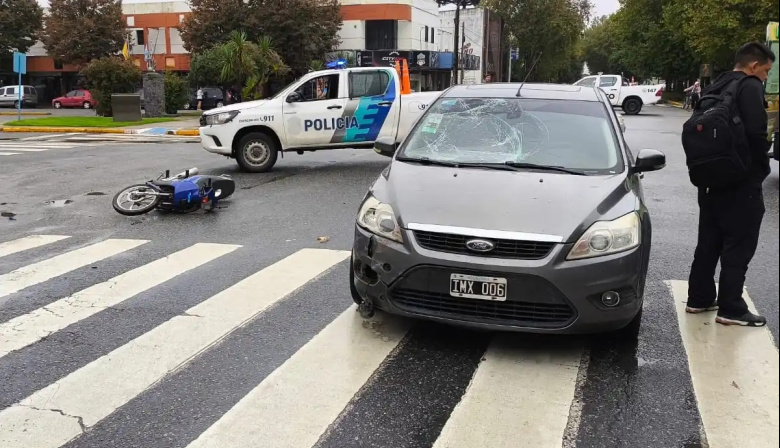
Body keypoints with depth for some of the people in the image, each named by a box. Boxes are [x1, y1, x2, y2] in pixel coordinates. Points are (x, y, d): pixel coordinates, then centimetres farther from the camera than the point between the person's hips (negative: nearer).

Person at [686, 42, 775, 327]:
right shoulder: (750, 86, -13)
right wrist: (763, 167, -6)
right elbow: (756, 133, -22)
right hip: (741, 181, -8)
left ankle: (699, 298, 22)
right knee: (738, 247, -1)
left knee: (708, 242, 14)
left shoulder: (715, 88, 13)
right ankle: (731, 309, 4)